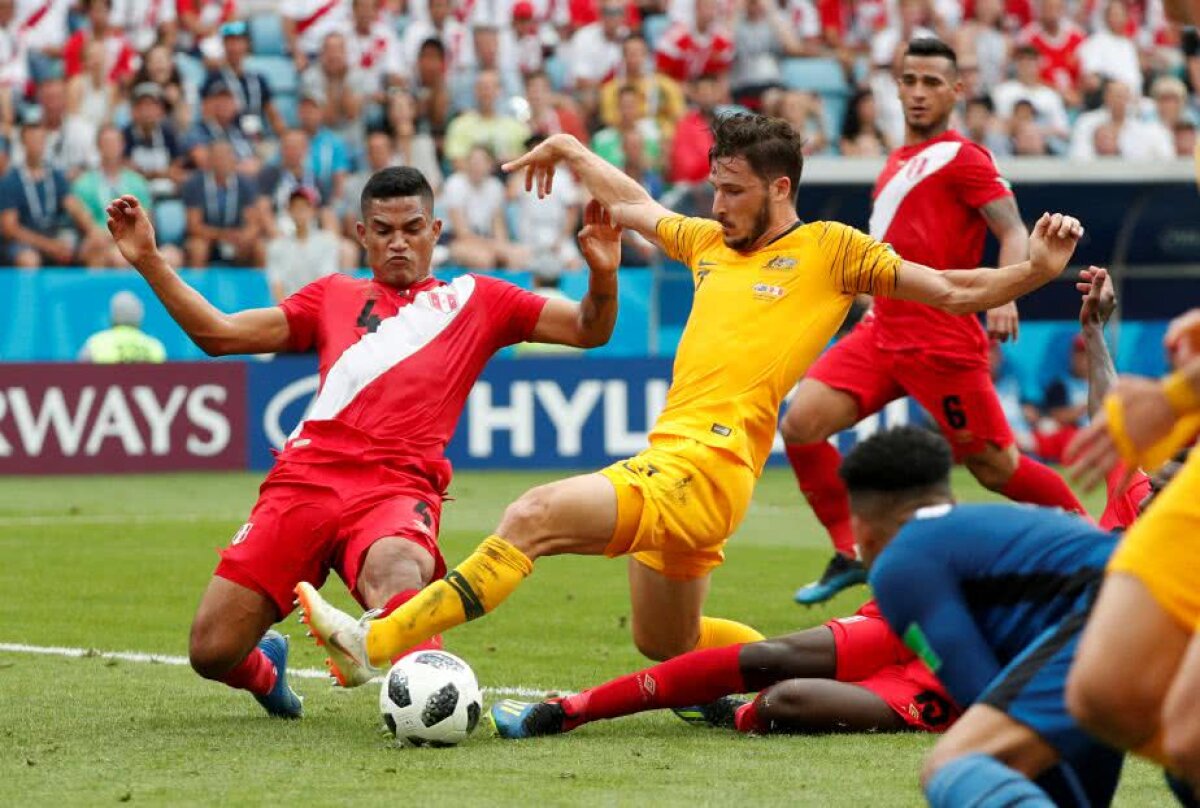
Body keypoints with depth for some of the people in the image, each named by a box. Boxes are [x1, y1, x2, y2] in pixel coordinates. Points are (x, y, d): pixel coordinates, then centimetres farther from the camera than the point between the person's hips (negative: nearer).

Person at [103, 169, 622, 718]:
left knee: (396, 568, -40)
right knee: (211, 653, -5)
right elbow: (220, 334, 21)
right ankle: (265, 670, 27)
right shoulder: (334, 296, 26)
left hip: (399, 485, -3)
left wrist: (603, 275, -5)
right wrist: (149, 262, 13)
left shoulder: (475, 300, 21)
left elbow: (588, 331, 17)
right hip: (307, 479, 3)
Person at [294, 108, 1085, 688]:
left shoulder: (829, 250, 3)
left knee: (534, 516, -23)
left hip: (706, 466, -9)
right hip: (670, 463, 9)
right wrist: (574, 152, 42)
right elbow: (637, 205, 41)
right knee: (664, 645, 17)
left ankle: (377, 644, -27)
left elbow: (955, 293, 4)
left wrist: (1036, 269, -10)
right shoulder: (710, 242, 21)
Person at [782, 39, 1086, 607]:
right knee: (801, 423, -10)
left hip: (942, 340, -7)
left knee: (993, 466, -3)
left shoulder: (959, 157, -6)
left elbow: (1013, 231, -14)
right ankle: (849, 555, 1)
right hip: (883, 331, 8)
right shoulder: (900, 160, 18)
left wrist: (1005, 298, -28)